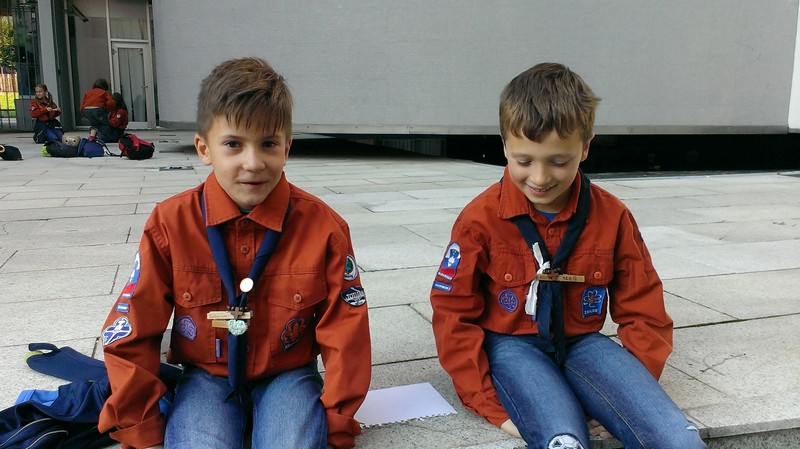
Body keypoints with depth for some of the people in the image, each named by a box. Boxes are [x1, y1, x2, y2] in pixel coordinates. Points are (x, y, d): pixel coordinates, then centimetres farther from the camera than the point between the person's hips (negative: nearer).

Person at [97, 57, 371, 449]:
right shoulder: (170, 224, -11)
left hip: (287, 375, 0)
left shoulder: (323, 226, -13)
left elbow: (344, 334, -6)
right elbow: (131, 334, -4)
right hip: (206, 376, 1)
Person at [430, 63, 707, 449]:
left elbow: (643, 312, 6)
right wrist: (491, 405, -10)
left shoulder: (612, 216, -2)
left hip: (581, 341, 3)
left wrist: (633, 396, -5)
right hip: (511, 344, -2)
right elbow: (454, 315, -5)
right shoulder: (481, 218, -9)